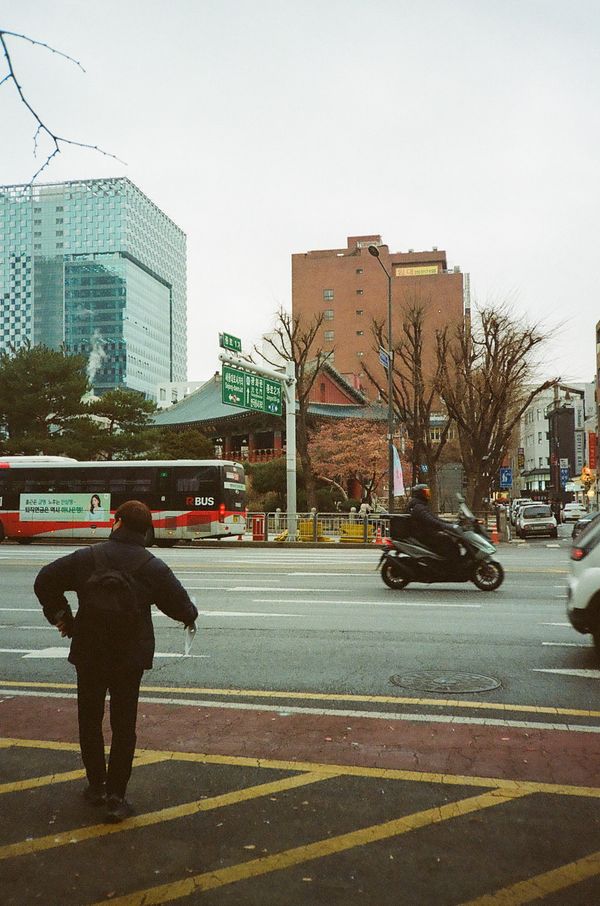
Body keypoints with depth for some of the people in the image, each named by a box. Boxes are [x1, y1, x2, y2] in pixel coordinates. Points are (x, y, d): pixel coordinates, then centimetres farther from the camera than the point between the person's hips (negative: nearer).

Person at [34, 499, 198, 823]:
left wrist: (60, 615, 13)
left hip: (89, 654, 1)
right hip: (130, 658, 0)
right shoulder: (154, 567, -8)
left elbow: (45, 580, 0)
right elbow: (183, 608, -5)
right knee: (123, 726, 8)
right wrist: (190, 617, 19)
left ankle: (96, 786, 25)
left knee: (90, 720, 17)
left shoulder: (87, 557, -6)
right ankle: (115, 796, 8)